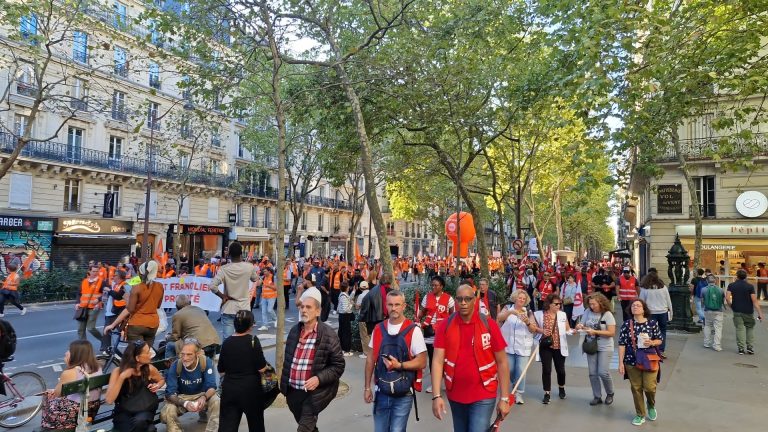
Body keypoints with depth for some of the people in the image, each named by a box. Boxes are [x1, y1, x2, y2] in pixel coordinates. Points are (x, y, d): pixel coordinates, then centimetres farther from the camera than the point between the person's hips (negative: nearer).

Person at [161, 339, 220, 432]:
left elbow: (211, 387, -21)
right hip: (181, 397, 1)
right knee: (166, 413, -26)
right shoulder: (175, 366, -20)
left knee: (216, 401, -32)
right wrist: (184, 403, -39)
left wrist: (204, 397, -44)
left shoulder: (206, 362, -21)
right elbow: (170, 394, -20)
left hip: (201, 395, -1)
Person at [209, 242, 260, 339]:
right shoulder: (249, 267, -7)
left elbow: (212, 286, -18)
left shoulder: (224, 269, -10)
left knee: (227, 338, 3)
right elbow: (255, 279, 13)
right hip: (244, 309, 1)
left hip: (228, 309, -1)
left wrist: (222, 296, -3)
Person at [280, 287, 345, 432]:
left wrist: (319, 379, -22)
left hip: (313, 393, -6)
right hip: (292, 391, 6)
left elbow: (338, 365, -10)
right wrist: (284, 382, 12)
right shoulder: (294, 330, 4)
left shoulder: (328, 334, -13)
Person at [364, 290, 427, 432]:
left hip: (403, 395, -4)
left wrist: (399, 365, -21)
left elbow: (422, 362, -9)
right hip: (381, 392, 4)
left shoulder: (413, 330, -9)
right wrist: (367, 387, 8)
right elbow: (371, 359, 9)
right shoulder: (378, 329, 3)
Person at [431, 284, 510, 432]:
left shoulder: (489, 325, -10)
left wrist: (504, 398, -6)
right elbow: (437, 361, -9)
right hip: (455, 395, 3)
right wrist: (436, 396, -17)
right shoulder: (445, 326, -6)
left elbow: (502, 362, -4)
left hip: (483, 396, -2)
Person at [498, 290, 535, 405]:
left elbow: (533, 329, -2)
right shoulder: (508, 308, 3)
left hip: (523, 347, 0)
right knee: (509, 370, 10)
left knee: (521, 371, -5)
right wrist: (511, 312, -31)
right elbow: (499, 317, -16)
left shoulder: (528, 312, 4)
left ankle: (518, 393, 9)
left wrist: (527, 322, -22)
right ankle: (515, 386, 39)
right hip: (508, 345, 0)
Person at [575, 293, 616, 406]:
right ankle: (597, 397, 20)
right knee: (592, 373, 6)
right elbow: (581, 325, 6)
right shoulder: (587, 312, -2)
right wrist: (579, 326, -17)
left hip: (605, 348, -4)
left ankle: (610, 394, 20)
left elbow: (612, 333, -16)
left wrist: (594, 331, -22)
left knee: (603, 372, -7)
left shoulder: (607, 314, -11)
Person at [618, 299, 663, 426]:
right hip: (632, 362, 1)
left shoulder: (653, 323, -4)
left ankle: (651, 405, 33)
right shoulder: (626, 324, -5)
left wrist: (652, 343, -17)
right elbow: (622, 344, -3)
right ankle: (640, 415, 24)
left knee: (649, 387, -2)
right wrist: (621, 363, -6)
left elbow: (660, 340, 6)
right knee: (636, 389, 8)